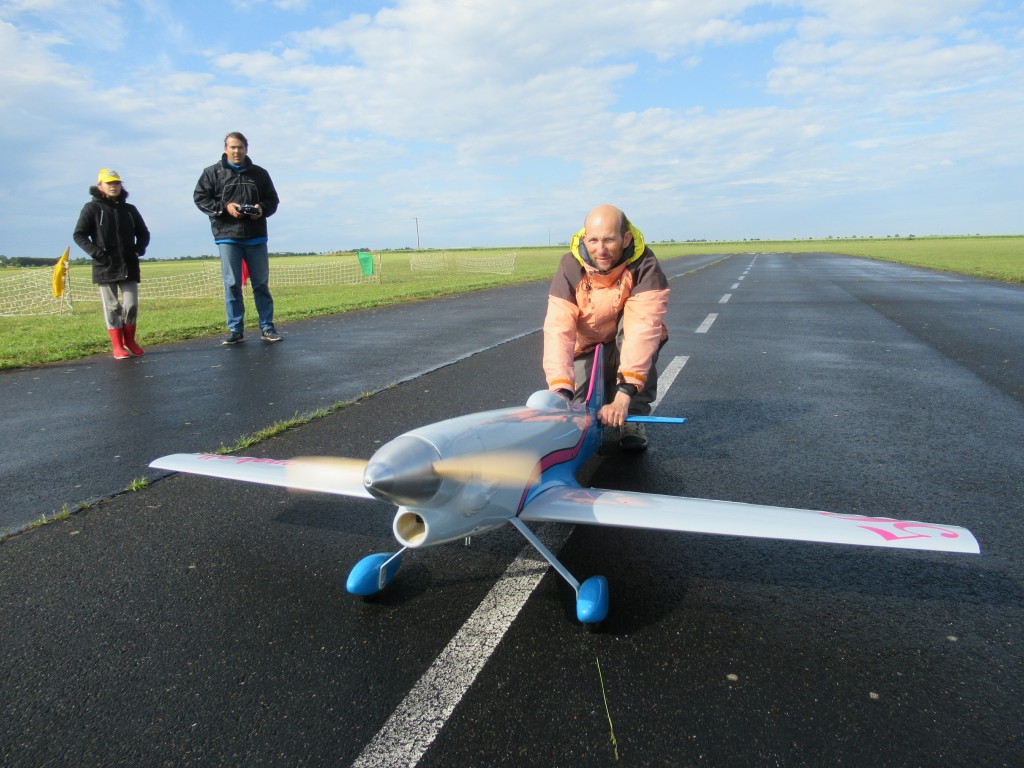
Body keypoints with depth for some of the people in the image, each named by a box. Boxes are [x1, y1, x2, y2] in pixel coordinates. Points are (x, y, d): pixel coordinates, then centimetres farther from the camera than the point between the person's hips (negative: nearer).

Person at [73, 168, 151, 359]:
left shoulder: (129, 209, 12)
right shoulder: (92, 208, 1)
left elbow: (143, 233, 21)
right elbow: (79, 235, 0)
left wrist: (139, 249, 3)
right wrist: (95, 252, -13)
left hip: (129, 266, 3)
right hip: (105, 267, -3)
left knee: (131, 304, 1)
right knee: (112, 307, 0)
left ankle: (129, 341, 17)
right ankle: (117, 346, 4)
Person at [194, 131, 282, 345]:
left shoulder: (259, 173, 11)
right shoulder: (212, 173, 6)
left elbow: (273, 199, 15)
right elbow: (200, 198, 3)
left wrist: (263, 208, -7)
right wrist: (224, 207, -12)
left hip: (256, 237, 1)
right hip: (227, 236, -1)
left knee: (261, 283, 4)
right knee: (232, 284, 0)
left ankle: (267, 327, 11)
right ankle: (235, 329, 6)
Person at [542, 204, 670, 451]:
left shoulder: (644, 265, -28)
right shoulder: (570, 267, -23)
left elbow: (643, 327, -39)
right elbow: (558, 329, -33)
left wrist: (624, 394, -49)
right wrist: (561, 391, -46)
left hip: (625, 343, -1)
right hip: (586, 346, 2)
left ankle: (633, 417, -21)